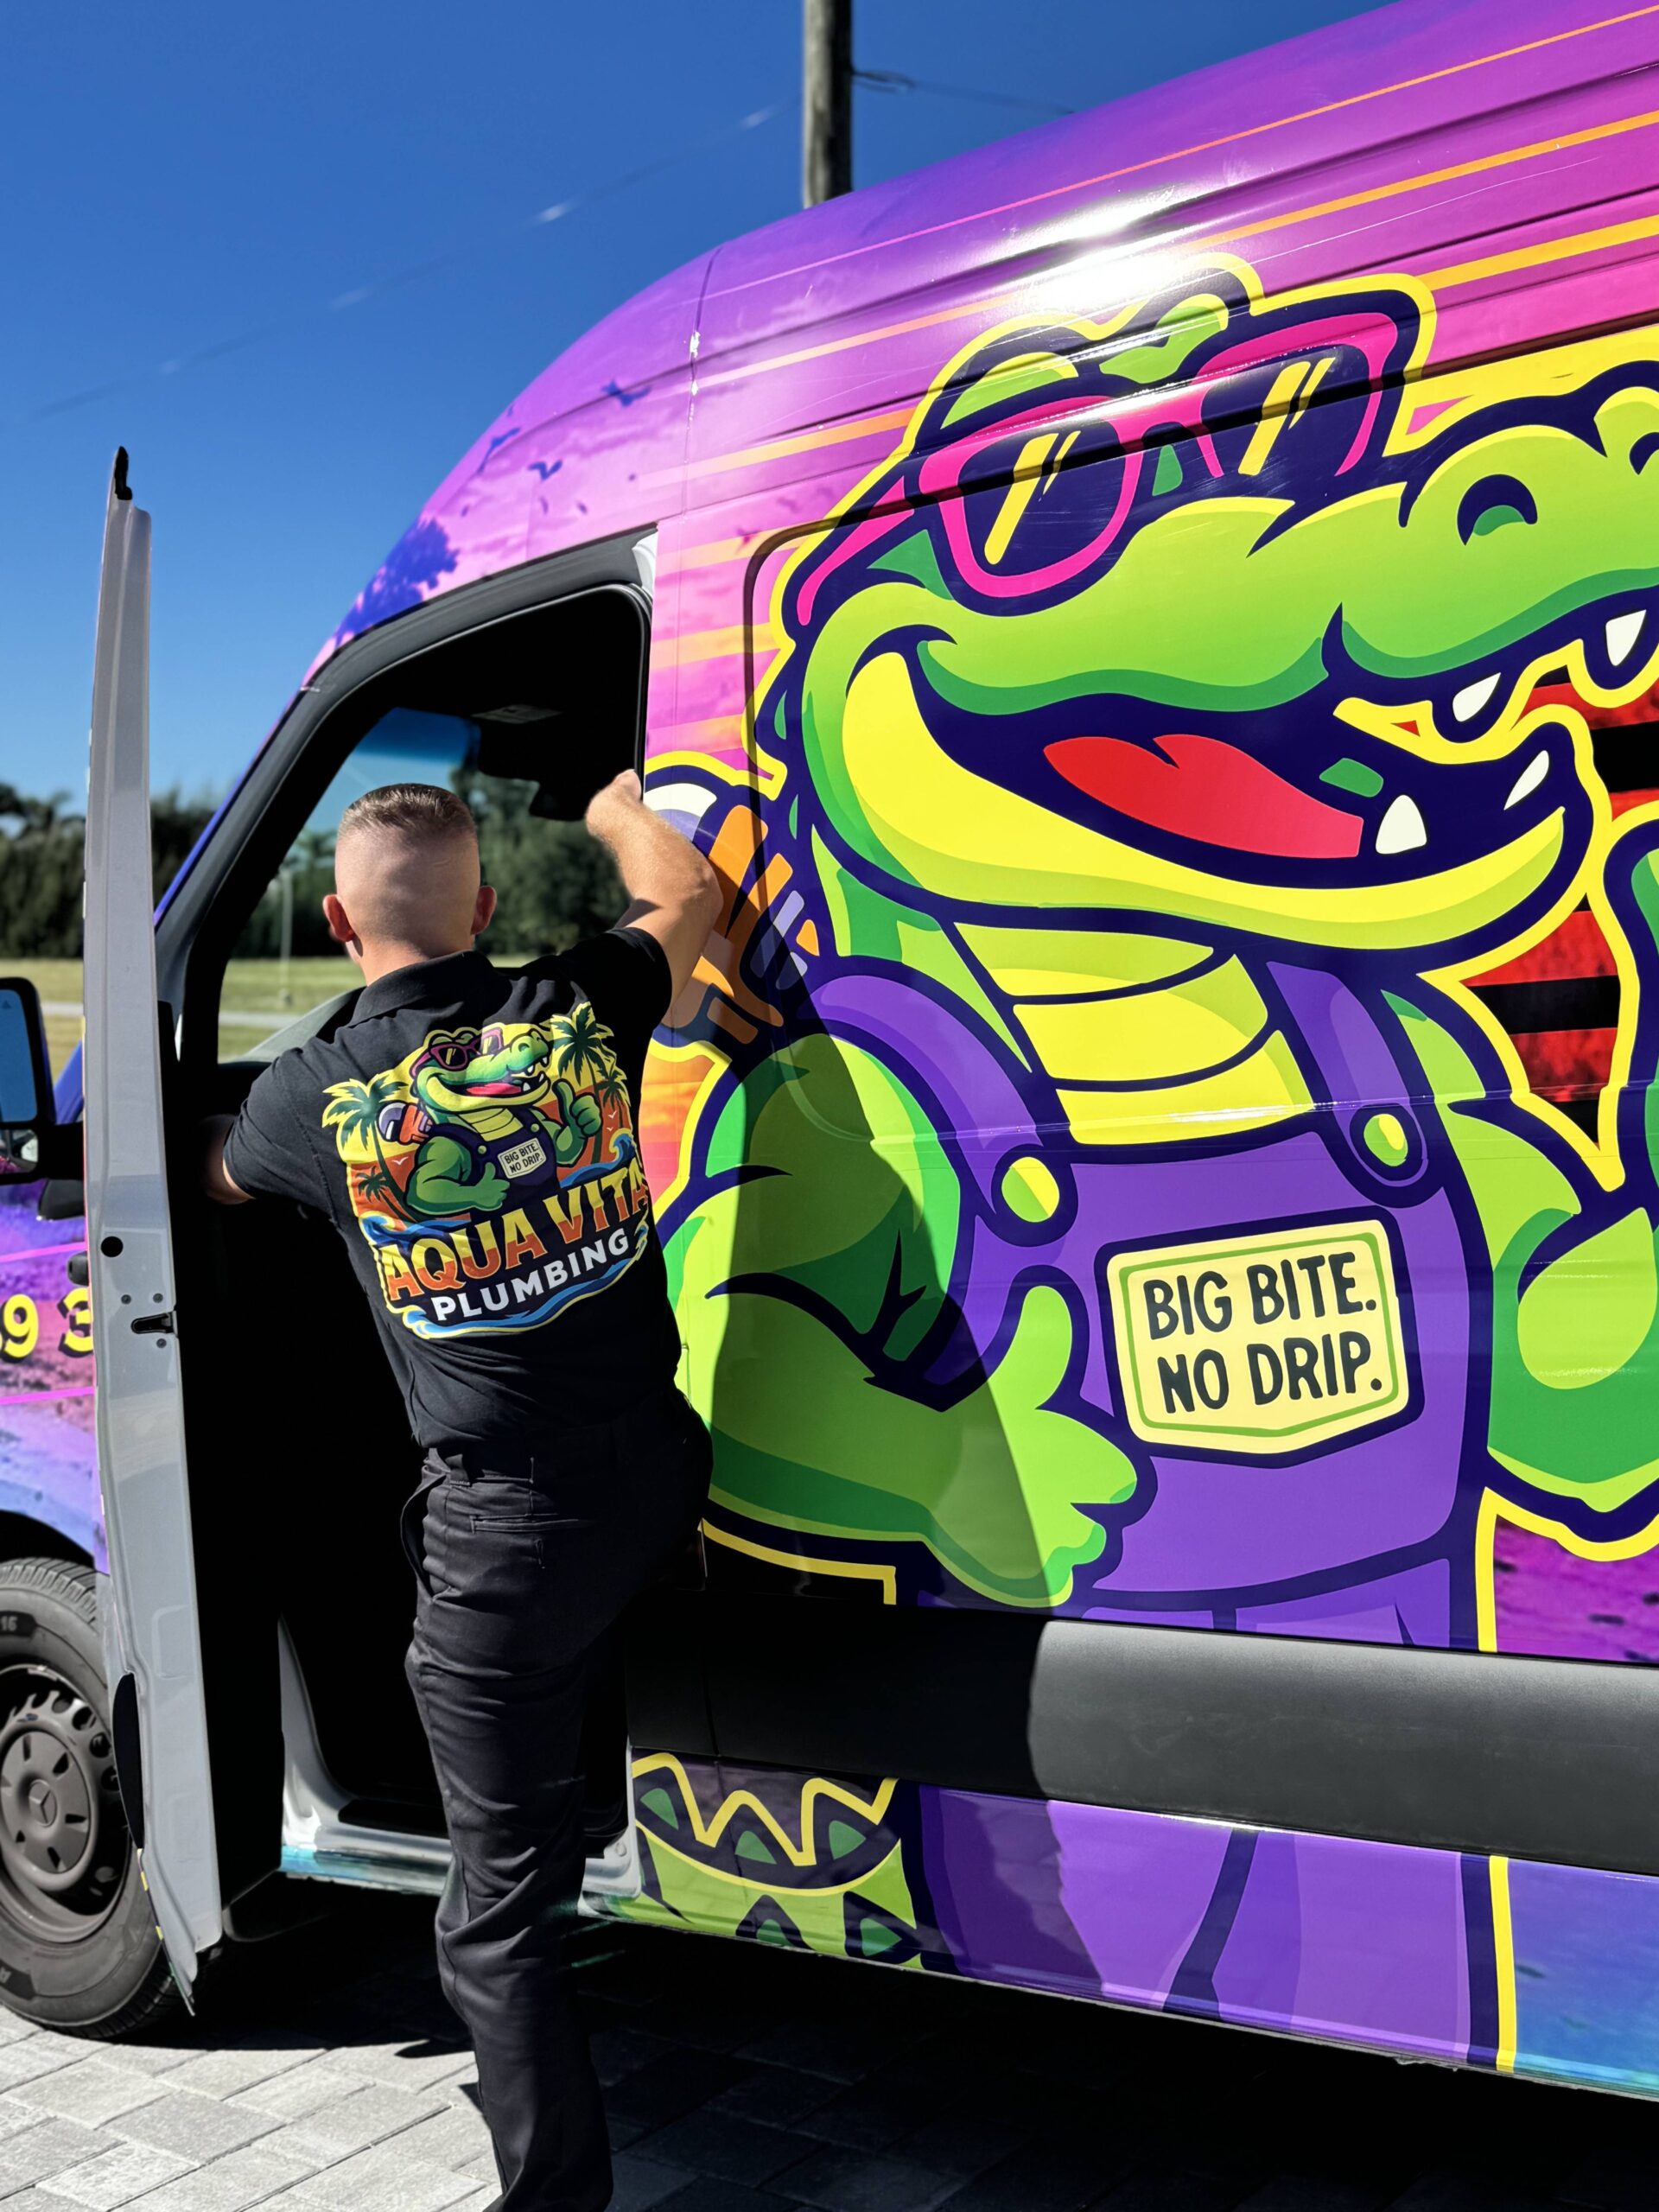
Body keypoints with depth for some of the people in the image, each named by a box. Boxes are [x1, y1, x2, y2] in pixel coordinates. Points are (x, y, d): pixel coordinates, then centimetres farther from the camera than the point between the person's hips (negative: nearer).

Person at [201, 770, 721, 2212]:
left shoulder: (313, 1098, -6)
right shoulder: (576, 1009, -3)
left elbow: (212, 1176, 19)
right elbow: (685, 889, 18)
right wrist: (610, 799, 38)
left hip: (509, 1533, -3)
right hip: (660, 1473, 4)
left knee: (504, 1909, 8)